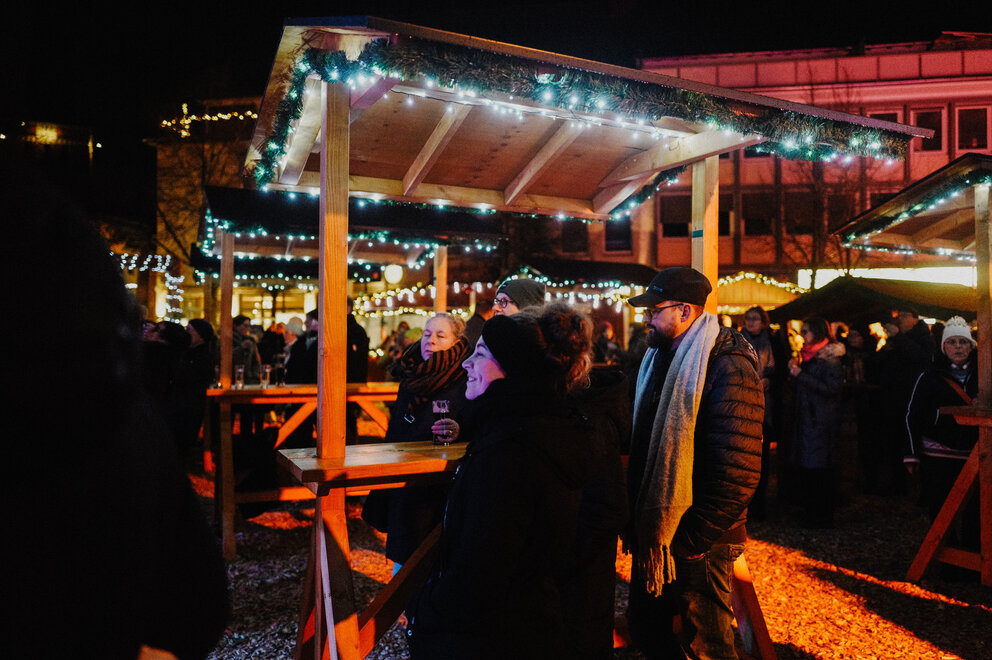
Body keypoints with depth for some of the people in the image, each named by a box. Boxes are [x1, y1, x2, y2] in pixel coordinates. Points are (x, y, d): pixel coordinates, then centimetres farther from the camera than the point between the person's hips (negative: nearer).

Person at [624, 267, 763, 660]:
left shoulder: (729, 369, -19)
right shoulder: (660, 360, 9)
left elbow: (738, 476, -23)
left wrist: (685, 544, -20)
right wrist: (637, 525, 13)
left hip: (698, 547, -8)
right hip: (654, 536, 8)